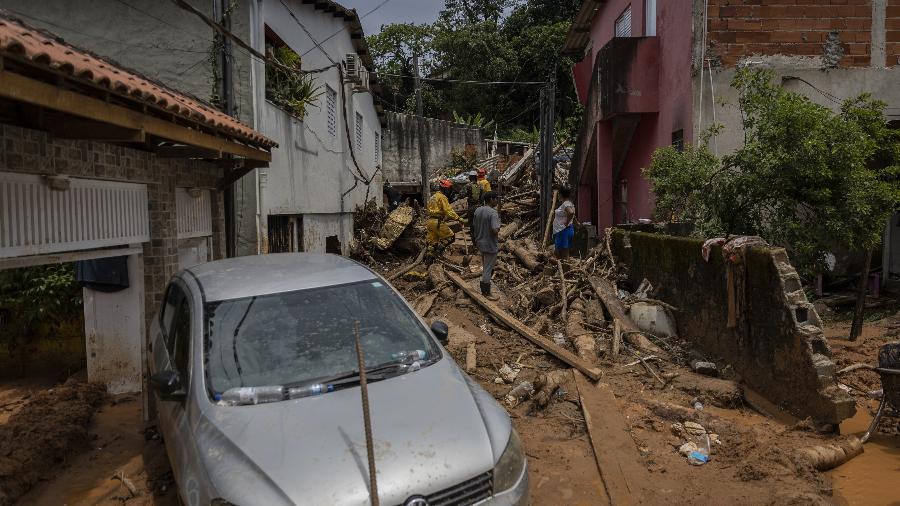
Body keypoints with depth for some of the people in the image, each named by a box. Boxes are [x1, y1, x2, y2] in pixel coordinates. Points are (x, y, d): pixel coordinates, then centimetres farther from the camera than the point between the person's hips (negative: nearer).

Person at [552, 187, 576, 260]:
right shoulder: (565, 203, 17)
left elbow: (571, 213, -33)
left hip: (564, 231, -11)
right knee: (557, 252, 13)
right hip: (560, 231, 11)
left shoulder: (566, 204, -14)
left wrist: (566, 223, -23)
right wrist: (555, 214, 15)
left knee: (564, 255, -7)